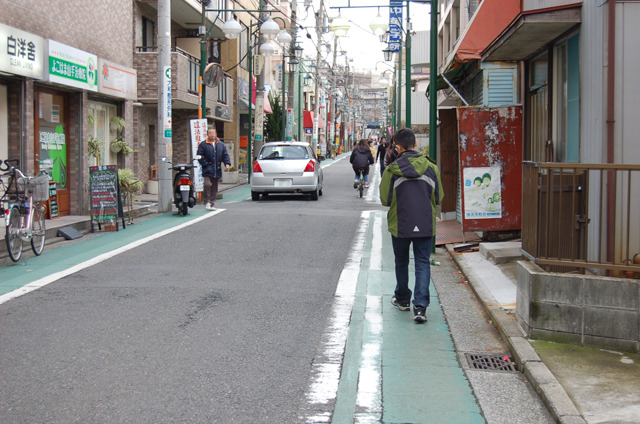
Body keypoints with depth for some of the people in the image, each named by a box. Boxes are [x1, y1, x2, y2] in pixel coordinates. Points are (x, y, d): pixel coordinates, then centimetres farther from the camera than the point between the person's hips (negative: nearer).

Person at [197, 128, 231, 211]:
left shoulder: (221, 145, 13)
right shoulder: (203, 145, 1)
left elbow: (225, 155, 14)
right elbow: (200, 156, -1)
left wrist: (227, 163, -3)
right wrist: (206, 164, -11)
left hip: (217, 171, 4)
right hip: (207, 170, -4)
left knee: (214, 188, 8)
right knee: (207, 184, -20)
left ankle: (212, 204, 16)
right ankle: (207, 202, -8)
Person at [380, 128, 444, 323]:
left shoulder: (391, 170, -10)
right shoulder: (431, 167, -3)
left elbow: (385, 200, -4)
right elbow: (438, 198, 4)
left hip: (400, 225, -1)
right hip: (425, 225, 1)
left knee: (401, 262, 18)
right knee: (422, 263, 4)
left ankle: (402, 299, 34)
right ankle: (420, 306, -8)